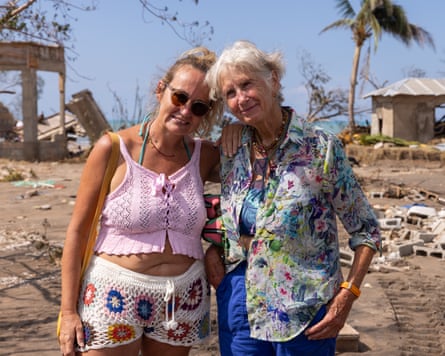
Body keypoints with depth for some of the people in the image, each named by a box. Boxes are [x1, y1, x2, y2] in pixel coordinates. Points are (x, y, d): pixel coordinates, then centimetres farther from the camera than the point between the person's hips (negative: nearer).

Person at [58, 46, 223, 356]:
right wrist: (68, 311, -8)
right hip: (115, 294, -3)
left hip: (181, 301, 3)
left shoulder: (205, 156, 0)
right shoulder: (113, 149, -9)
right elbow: (77, 230, -6)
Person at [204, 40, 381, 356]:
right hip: (240, 301, 4)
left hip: (303, 307, -4)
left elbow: (366, 231, -7)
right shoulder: (232, 148, 0)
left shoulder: (321, 148, -13)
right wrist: (212, 248, 0)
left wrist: (347, 295, -15)